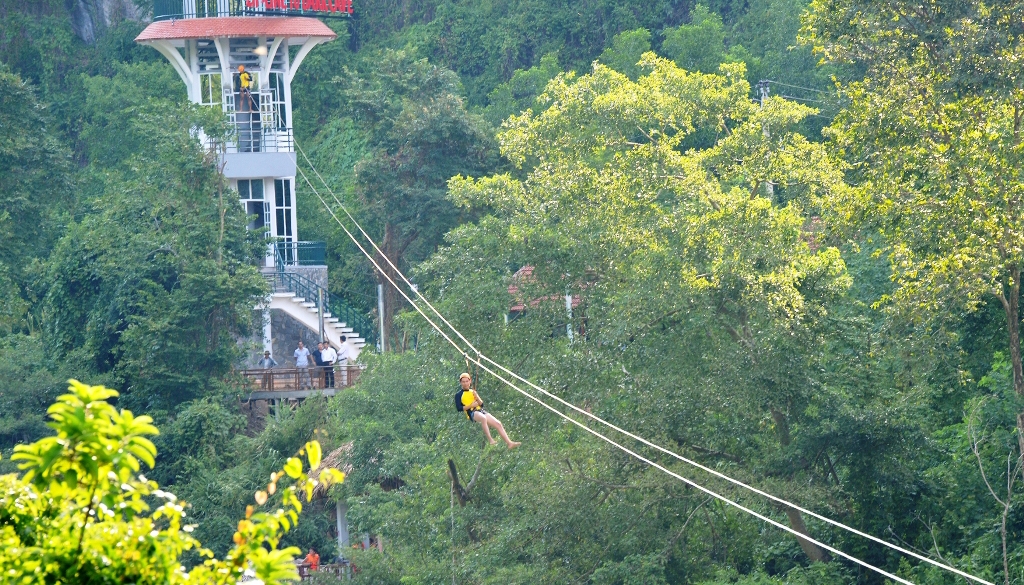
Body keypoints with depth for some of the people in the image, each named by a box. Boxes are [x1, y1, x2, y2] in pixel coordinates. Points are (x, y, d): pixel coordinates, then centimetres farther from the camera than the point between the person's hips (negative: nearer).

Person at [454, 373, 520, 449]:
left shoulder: (472, 392, 24)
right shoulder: (458, 395, 8)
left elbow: (481, 404, 18)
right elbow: (459, 408, -6)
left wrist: (476, 396, 0)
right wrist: (471, 405, -12)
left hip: (481, 411, 6)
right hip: (472, 413, -6)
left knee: (498, 423, -8)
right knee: (483, 418, -40)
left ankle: (509, 443, -10)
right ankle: (490, 440, -44)